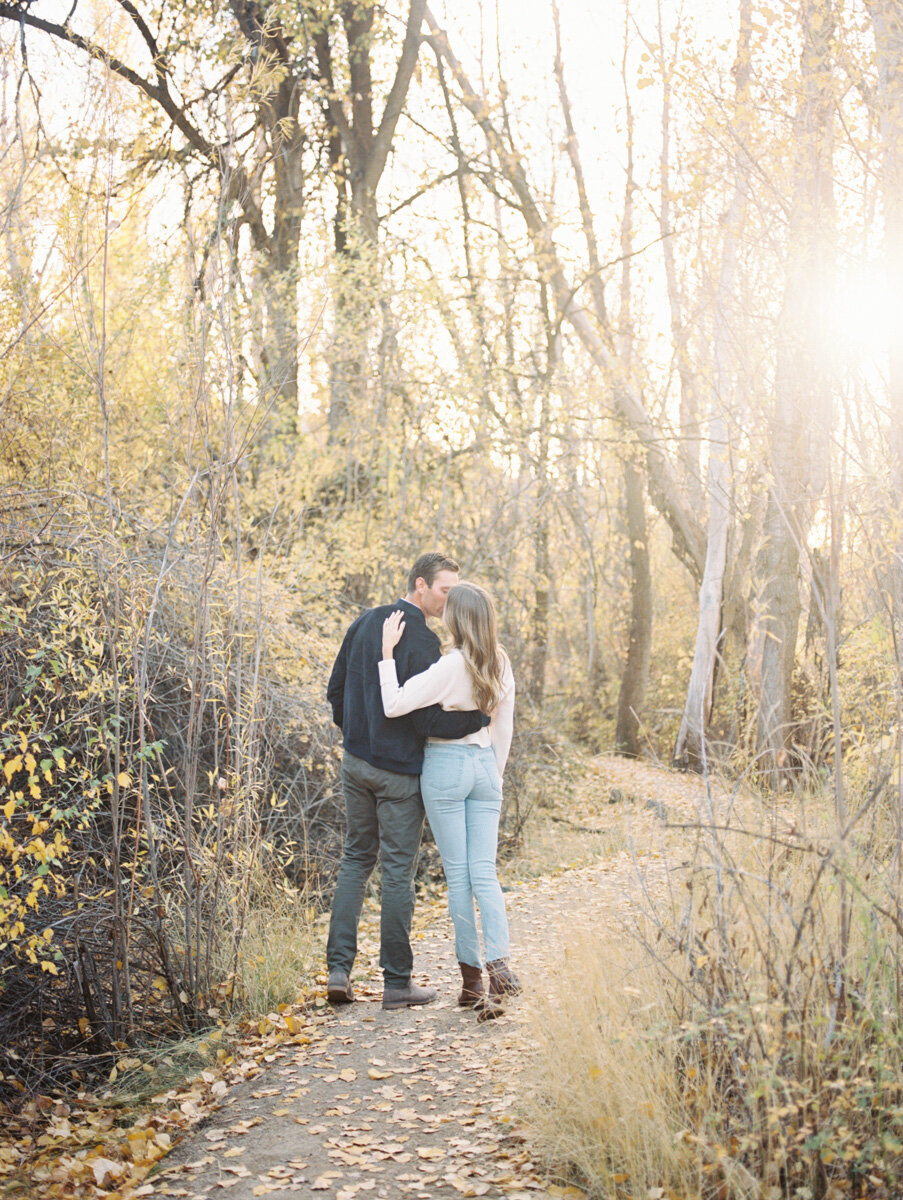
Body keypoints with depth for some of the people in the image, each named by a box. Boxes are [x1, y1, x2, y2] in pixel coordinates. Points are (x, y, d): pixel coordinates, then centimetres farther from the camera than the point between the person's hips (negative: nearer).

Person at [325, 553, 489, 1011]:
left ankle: (339, 968, 9)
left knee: (355, 860, 15)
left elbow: (336, 689, 12)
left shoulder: (364, 623, 6)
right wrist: (481, 716, -16)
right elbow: (427, 719, -21)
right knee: (397, 871, 2)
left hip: (355, 762, 7)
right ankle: (397, 982, 9)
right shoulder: (423, 642, -17)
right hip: (400, 770, -6)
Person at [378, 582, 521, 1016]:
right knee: (484, 874, 5)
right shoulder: (501, 665, 4)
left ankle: (472, 978, 7)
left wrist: (387, 651, -15)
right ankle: (499, 961, -13)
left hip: (445, 767, -5)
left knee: (458, 875, 3)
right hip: (484, 765, 5)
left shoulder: (451, 666, -17)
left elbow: (394, 705, -21)